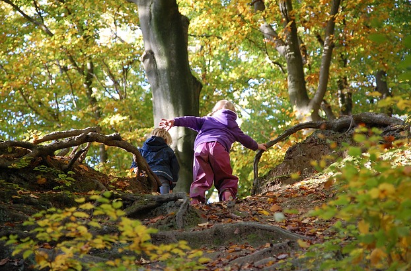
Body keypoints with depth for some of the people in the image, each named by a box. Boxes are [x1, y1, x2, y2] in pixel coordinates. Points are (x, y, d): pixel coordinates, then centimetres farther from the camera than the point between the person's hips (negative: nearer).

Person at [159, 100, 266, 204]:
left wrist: (175, 121, 9)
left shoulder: (206, 120, 36)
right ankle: (227, 192, -25)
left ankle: (195, 198, -27)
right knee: (226, 177, 5)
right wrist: (256, 146, 56)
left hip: (200, 147, 2)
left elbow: (192, 120, 22)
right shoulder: (232, 124, 33)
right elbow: (243, 138, 40)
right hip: (218, 146, -1)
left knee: (200, 178, -3)